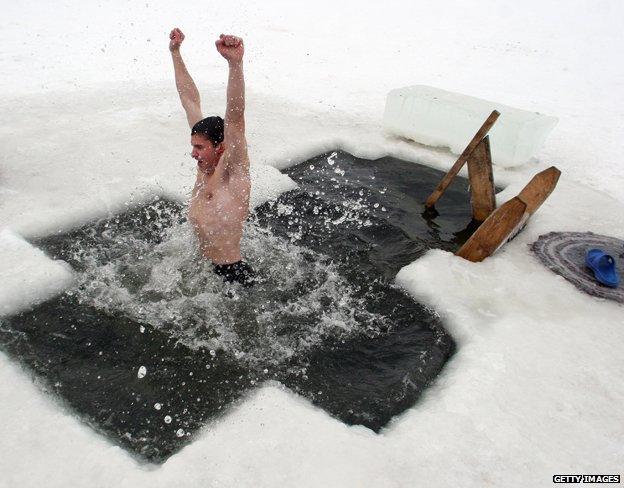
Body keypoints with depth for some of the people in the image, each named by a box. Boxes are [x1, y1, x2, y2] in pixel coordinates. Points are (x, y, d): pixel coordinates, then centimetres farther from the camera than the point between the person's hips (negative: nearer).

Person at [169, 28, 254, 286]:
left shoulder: (234, 175, -16)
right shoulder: (205, 168, 2)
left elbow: (235, 118, -32)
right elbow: (190, 101, 6)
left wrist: (235, 63, -44)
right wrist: (175, 52, 13)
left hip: (232, 274, -7)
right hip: (201, 270, 8)